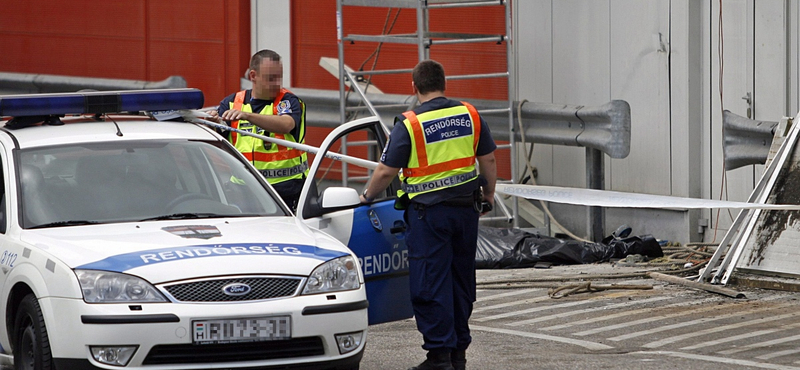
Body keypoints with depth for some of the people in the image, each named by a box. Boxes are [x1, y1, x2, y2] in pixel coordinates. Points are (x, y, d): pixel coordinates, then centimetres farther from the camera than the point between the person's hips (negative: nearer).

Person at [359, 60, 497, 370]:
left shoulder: (409, 124, -11)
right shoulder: (470, 115, 2)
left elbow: (386, 171, -8)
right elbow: (488, 160, 8)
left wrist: (367, 196, 10)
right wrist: (488, 195, 23)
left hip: (429, 211, -5)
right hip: (466, 209, 5)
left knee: (430, 284, -1)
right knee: (461, 280, 14)